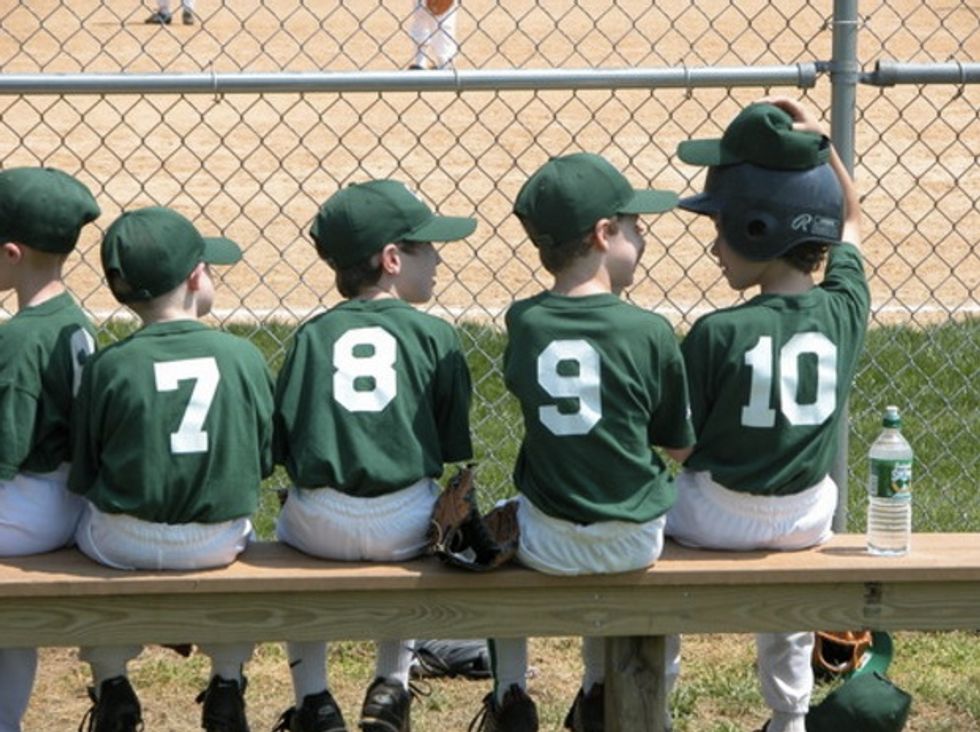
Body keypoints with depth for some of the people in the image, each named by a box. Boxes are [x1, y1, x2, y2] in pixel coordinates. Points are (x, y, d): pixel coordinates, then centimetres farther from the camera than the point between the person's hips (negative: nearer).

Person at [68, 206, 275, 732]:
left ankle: (110, 687, 29)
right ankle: (227, 685, 32)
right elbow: (263, 460, 1)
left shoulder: (107, 367, -11)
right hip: (216, 543, 1)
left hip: (125, 543, -1)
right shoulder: (244, 357, -8)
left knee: (84, 533, 31)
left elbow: (81, 476, -4)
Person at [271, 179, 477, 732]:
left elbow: (282, 442, 1)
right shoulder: (434, 335, 2)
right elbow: (454, 447, 3)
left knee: (290, 530, 34)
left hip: (320, 525, 0)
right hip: (403, 527, 0)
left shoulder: (314, 335, 6)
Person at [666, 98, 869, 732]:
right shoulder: (845, 309, -11)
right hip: (806, 522, 4)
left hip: (718, 520, -4)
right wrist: (820, 144, 2)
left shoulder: (718, 335, -23)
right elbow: (850, 218, 8)